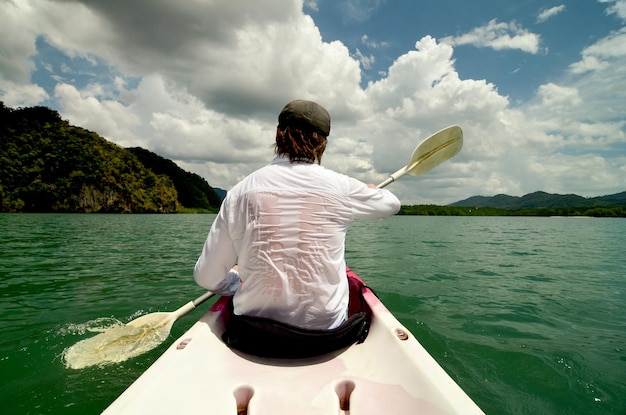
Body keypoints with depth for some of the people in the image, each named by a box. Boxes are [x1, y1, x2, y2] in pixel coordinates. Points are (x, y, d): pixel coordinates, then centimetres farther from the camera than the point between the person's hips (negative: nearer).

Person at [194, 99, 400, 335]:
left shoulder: (241, 191, -8)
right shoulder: (340, 187, -8)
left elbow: (207, 278, -5)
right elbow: (392, 204, 13)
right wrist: (371, 191, 35)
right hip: (325, 327, 0)